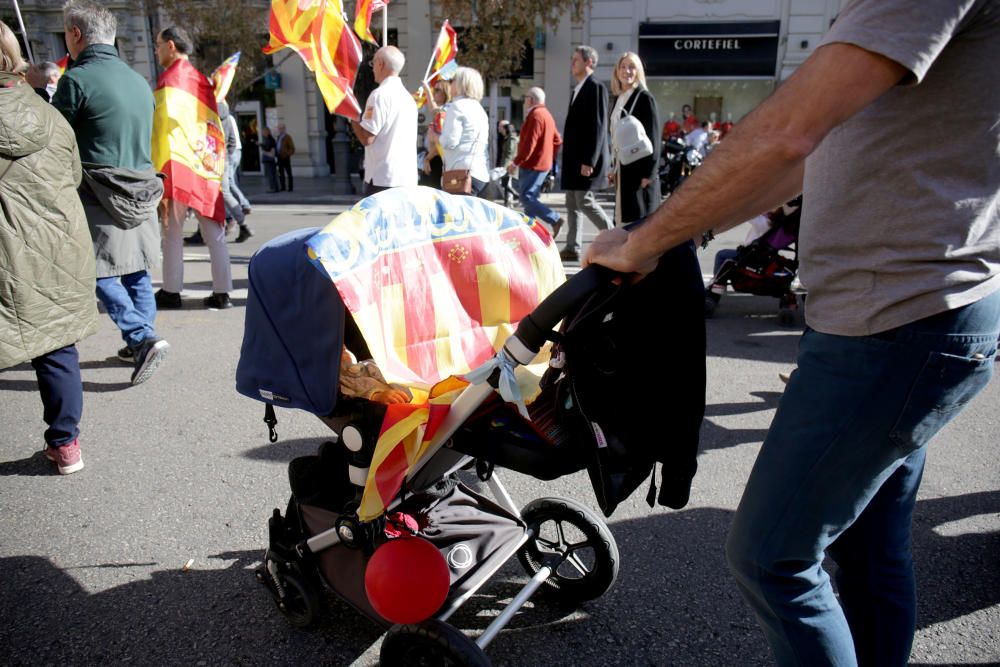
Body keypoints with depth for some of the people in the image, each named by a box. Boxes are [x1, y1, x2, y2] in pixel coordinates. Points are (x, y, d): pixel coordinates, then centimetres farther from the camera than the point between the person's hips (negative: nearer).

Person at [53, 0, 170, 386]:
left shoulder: (77, 79, -9)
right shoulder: (139, 81, 12)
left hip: (101, 195, -7)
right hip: (141, 191, 7)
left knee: (102, 272, -1)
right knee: (136, 268, 12)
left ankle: (142, 339, -14)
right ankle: (141, 341, 16)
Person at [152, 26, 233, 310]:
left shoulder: (169, 80, -4)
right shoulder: (202, 81, 14)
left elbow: (165, 126, -10)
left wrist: (160, 172, -9)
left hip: (178, 167, -5)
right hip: (206, 167, 6)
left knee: (172, 232, 2)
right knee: (214, 233, 3)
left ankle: (171, 292, 7)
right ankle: (221, 293, 2)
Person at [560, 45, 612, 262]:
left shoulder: (596, 87, -11)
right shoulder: (578, 89, 17)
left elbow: (599, 126, -17)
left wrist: (589, 160, -22)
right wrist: (568, 158, 15)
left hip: (586, 157, -9)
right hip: (573, 157, 9)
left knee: (584, 201, -8)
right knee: (572, 203, 9)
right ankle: (572, 248, 14)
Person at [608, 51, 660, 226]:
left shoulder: (645, 98, -7)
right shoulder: (619, 99, 14)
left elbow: (653, 137, -11)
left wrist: (649, 173, -16)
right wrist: (615, 168, 15)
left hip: (639, 168, -7)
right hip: (623, 168, 7)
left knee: (638, 219, -6)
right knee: (622, 216, 10)